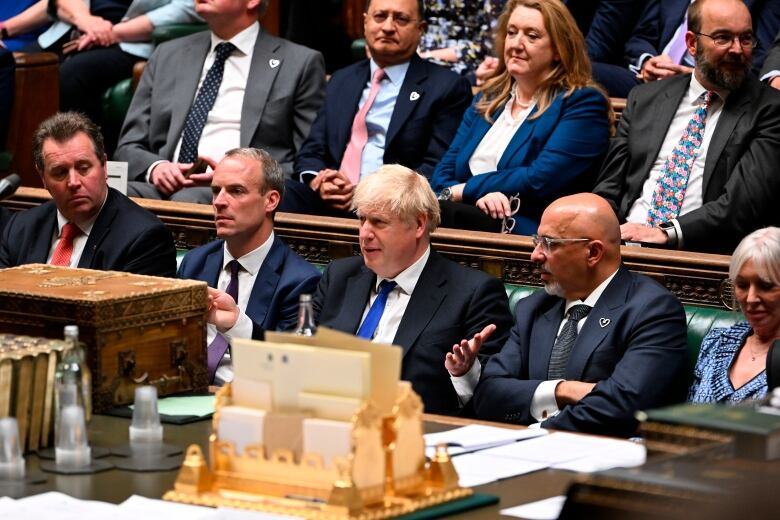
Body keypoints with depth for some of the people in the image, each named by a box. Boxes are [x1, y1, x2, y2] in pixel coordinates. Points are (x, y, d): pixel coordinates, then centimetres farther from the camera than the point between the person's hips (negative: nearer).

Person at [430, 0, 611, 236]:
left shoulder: (582, 104, 2)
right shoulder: (487, 101, 23)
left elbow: (540, 180, -10)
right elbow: (444, 172, 13)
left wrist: (461, 190, -4)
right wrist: (479, 195, -11)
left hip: (527, 229, -5)